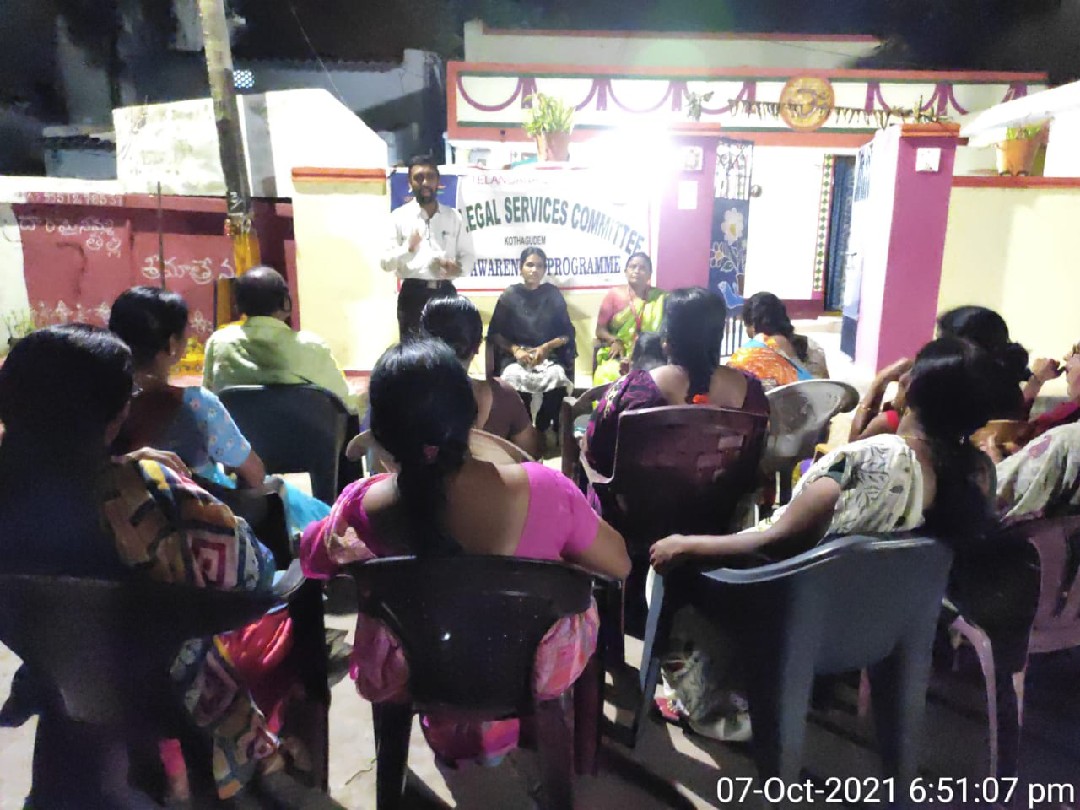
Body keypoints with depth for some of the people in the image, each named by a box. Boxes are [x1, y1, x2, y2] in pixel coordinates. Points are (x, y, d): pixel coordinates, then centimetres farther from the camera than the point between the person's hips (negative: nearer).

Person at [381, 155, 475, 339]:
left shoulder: (453, 216, 10)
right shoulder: (400, 216, 2)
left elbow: (468, 256, 12)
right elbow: (386, 262, -2)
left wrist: (458, 267, -11)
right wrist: (408, 248, -21)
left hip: (445, 294, 3)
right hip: (413, 295, -2)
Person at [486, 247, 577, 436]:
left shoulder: (553, 294, 10)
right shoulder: (510, 295, 9)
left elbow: (568, 333, 8)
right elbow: (495, 333, 6)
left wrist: (547, 347, -10)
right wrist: (515, 350, -12)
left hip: (549, 356, 1)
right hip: (515, 356, 0)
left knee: (557, 377, -33)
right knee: (514, 378, -35)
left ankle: (542, 431, -17)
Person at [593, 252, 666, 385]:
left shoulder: (660, 298, 8)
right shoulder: (614, 294, 7)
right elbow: (600, 329, 7)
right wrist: (614, 341, -14)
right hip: (618, 355, 0)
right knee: (608, 375, -30)